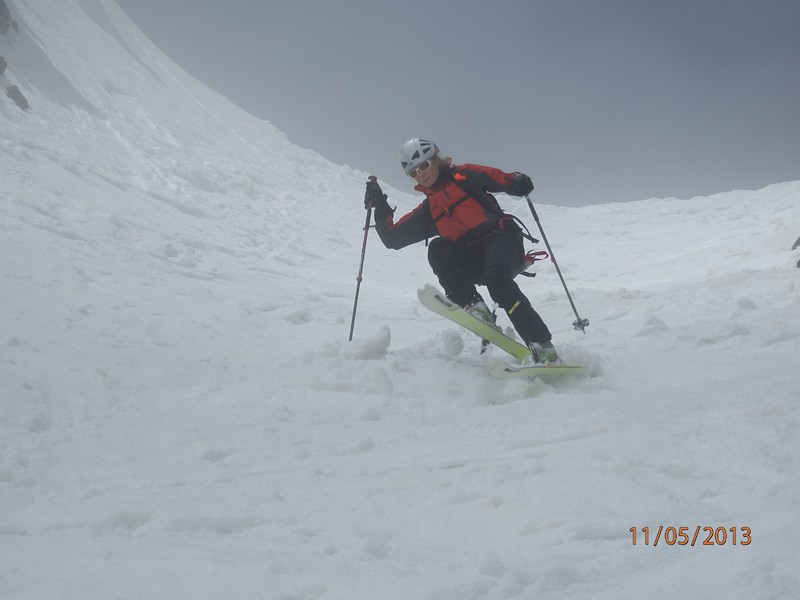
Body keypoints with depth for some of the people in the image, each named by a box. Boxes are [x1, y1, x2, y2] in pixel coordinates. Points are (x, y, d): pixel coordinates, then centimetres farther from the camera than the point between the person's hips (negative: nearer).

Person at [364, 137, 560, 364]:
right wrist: (380, 205, 19)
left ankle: (543, 348, -34)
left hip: (500, 237, -4)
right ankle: (474, 308, -32)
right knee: (437, 248, -24)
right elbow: (392, 237, 26)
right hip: (471, 262, 4)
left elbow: (503, 179, 7)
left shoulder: (465, 176, 15)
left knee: (497, 279, -33)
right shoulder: (428, 209, 26)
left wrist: (518, 182, -15)